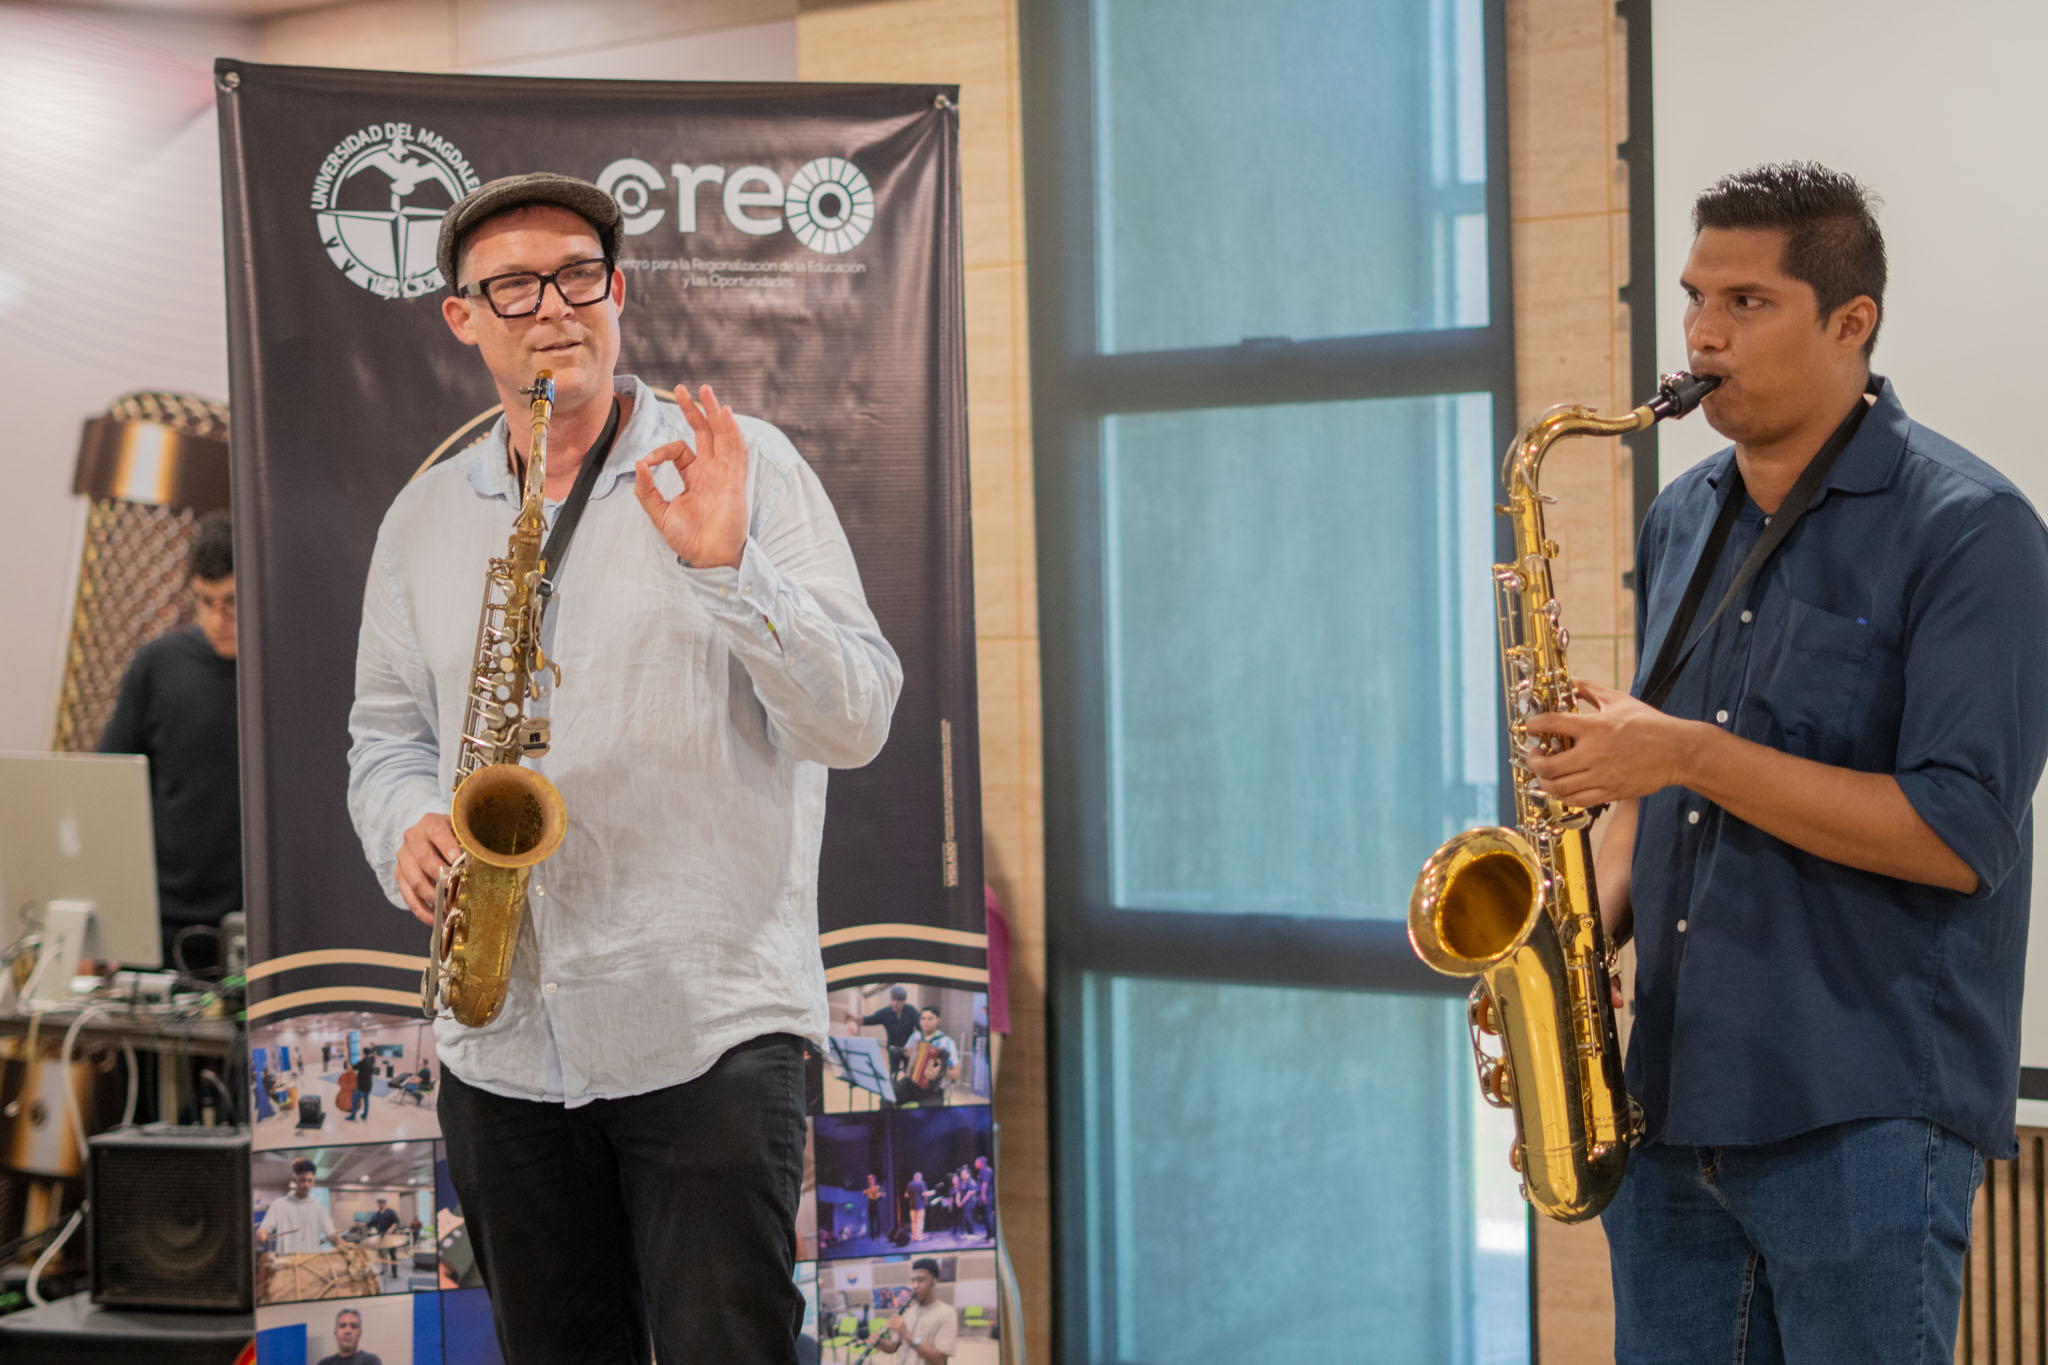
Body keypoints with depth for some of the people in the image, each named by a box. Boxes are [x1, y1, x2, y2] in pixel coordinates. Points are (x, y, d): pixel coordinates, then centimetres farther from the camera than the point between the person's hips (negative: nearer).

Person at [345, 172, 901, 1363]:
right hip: (500, 1044, 4)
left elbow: (857, 721, -8)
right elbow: (388, 732, 20)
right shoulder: (424, 520, 12)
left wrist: (726, 569, -23)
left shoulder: (746, 468, -1)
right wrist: (409, 829, -3)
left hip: (710, 1027, -4)